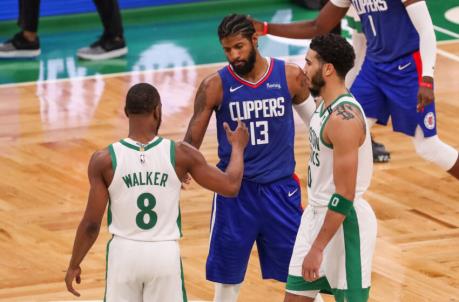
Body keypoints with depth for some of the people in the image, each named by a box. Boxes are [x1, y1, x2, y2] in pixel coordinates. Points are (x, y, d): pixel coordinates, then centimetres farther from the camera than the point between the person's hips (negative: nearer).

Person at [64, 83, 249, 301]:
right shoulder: (180, 154, -9)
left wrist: (74, 265, 7)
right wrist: (238, 147, 17)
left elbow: (91, 224, -7)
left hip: (124, 252, 0)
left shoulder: (104, 160, -10)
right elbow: (230, 186, -1)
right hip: (165, 253, 0)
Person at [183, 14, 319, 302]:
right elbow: (192, 141, -6)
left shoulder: (291, 76, -6)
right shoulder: (215, 86, -9)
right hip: (234, 191, 0)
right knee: (227, 277, 7)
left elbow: (317, 123, 8)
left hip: (281, 188, 1)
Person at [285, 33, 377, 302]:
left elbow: (344, 195, -25)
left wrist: (317, 249, -24)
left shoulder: (344, 118, -24)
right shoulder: (326, 105, 6)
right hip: (317, 213, 10)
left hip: (343, 221, -10)